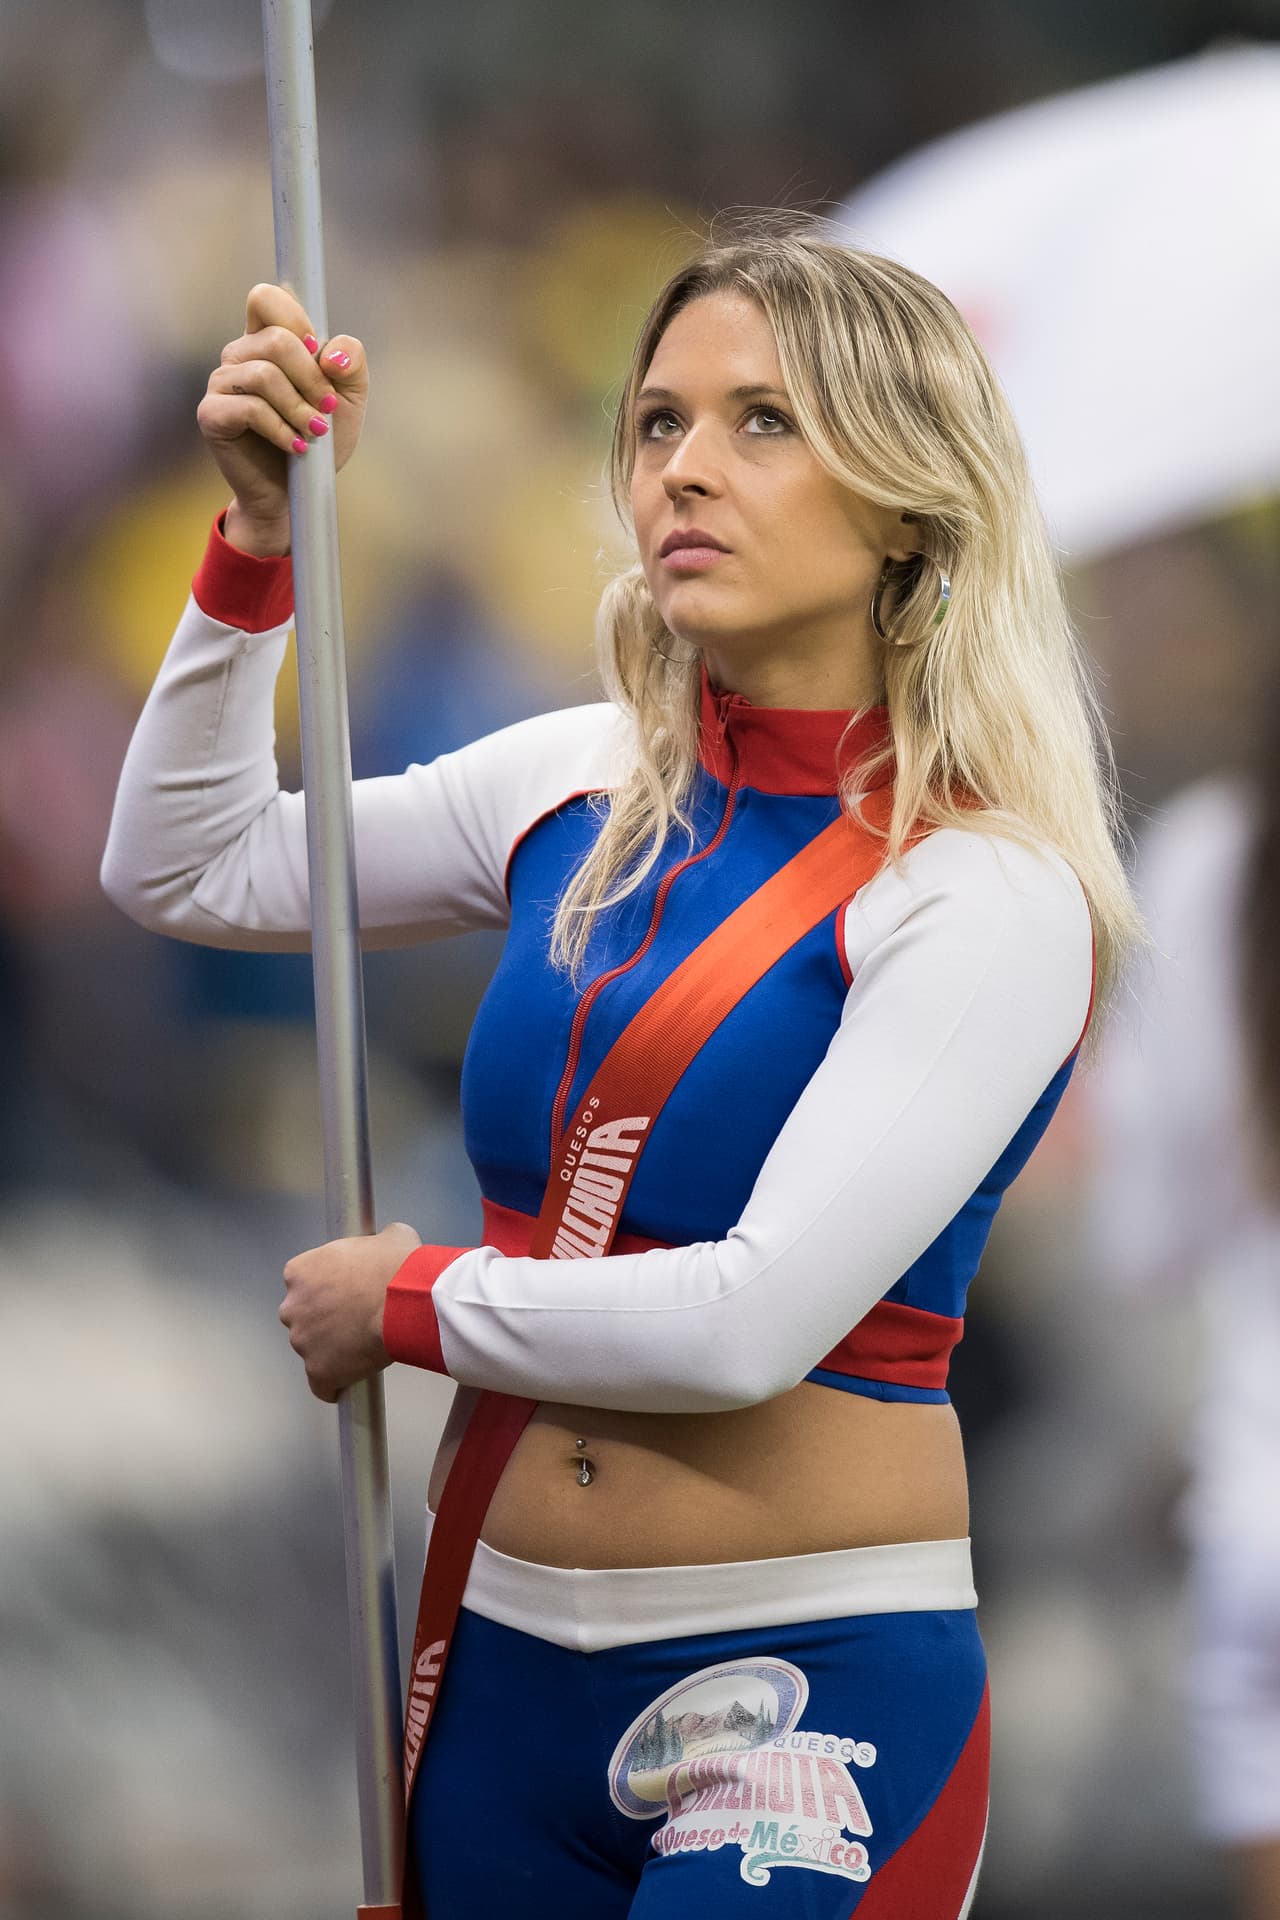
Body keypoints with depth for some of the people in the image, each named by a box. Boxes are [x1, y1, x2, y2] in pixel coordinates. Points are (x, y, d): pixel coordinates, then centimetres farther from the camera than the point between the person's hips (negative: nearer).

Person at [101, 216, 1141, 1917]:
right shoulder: (586, 788, 5)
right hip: (502, 1654, 6)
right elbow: (188, 867, 17)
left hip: (809, 1689, -6)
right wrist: (261, 542, 4)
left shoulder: (982, 888, -13)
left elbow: (753, 1322, -21)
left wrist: (406, 1303, -7)